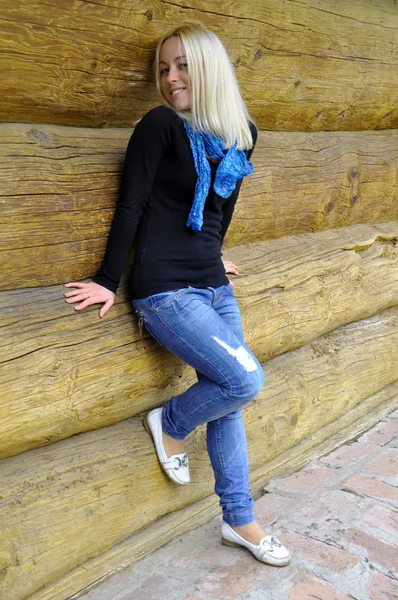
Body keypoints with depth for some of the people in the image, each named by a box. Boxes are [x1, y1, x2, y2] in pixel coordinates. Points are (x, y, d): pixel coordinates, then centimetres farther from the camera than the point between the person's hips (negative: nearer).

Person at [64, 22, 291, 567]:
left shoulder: (240, 134, 7)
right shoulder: (160, 126, -9)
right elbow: (131, 206, -10)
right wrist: (109, 281, -9)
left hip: (213, 286, 6)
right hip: (164, 291, -6)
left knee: (228, 398, 10)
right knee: (245, 379, -15)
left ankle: (239, 521, 27)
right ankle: (170, 425, 16)